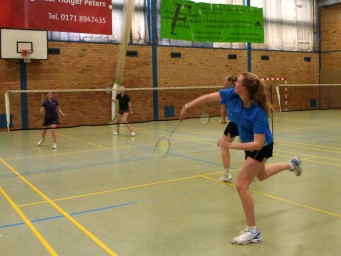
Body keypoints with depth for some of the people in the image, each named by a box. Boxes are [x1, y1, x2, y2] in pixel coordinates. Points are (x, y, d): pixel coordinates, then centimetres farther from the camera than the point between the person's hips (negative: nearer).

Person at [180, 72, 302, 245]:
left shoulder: (258, 113, -38)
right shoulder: (232, 95, -20)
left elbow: (258, 143, -38)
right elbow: (209, 97, -8)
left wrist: (231, 145, -43)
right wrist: (188, 106, -6)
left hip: (261, 147, -8)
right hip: (250, 145, 8)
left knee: (241, 185, -13)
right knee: (261, 175, 32)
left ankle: (252, 231, 0)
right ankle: (292, 164, 57)